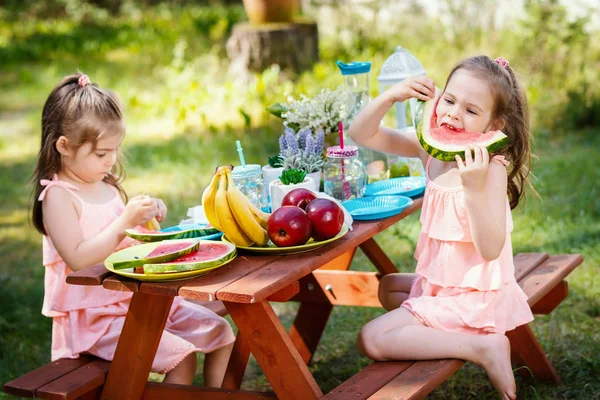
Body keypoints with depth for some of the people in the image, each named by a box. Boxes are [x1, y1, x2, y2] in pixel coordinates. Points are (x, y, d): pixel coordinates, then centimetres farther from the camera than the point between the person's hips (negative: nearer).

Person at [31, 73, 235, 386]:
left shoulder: (108, 186, 11)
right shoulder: (58, 196, -14)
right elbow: (78, 259, -24)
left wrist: (146, 221, -1)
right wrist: (125, 221, -27)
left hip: (139, 299, 8)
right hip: (93, 318, -8)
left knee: (220, 332, 5)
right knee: (181, 357, -22)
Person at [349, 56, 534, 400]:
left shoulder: (491, 168, -23)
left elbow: (490, 249, -31)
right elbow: (362, 134, -1)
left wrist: (474, 188, -41)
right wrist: (391, 97, -17)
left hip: (475, 297, -9)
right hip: (443, 283, 9)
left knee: (371, 340, -13)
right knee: (386, 287, 33)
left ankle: (481, 348, -12)